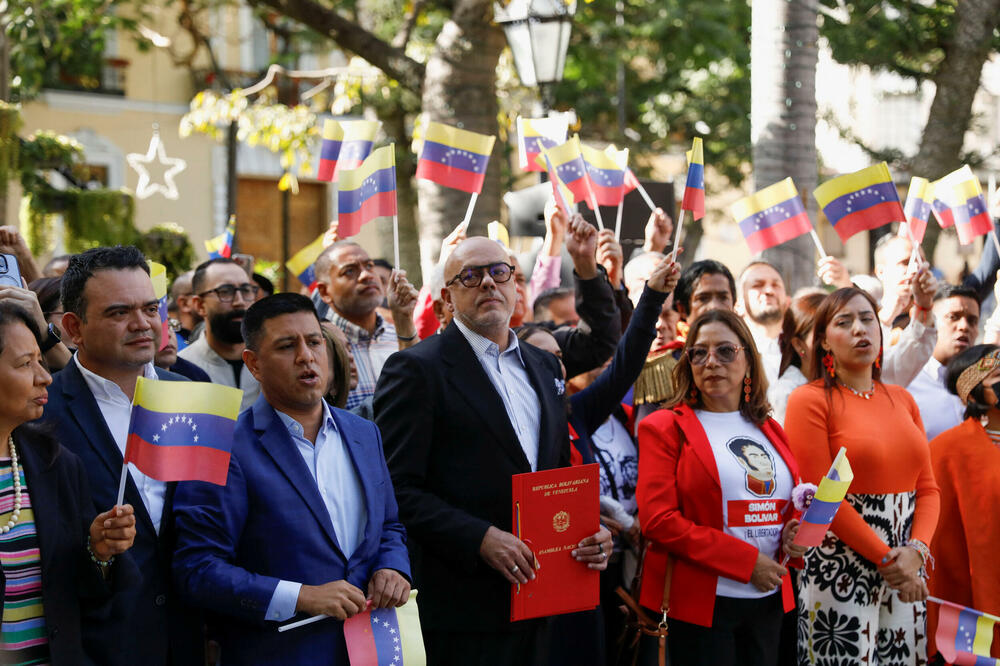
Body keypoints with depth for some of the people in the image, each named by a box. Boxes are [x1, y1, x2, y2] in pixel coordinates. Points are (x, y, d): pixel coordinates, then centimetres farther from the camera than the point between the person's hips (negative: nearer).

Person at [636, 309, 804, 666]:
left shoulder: (770, 431, 15)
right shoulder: (665, 427, -2)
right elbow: (658, 520, -12)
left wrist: (792, 536, -2)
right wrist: (747, 561, -15)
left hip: (769, 601, 5)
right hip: (701, 603, -5)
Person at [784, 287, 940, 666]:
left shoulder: (902, 399, 13)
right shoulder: (810, 400, -5)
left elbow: (927, 487, 9)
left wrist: (916, 550, -9)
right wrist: (886, 557, -14)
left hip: (905, 573, 5)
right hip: (840, 573, -5)